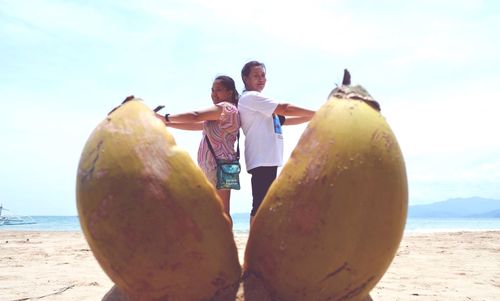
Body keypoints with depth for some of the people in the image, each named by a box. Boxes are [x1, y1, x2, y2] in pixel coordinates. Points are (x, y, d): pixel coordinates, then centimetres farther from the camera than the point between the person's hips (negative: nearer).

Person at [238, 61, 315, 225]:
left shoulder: (257, 102, 23)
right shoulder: (250, 97, -7)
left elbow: (285, 120, 20)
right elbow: (286, 109, -12)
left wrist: (314, 117, 11)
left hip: (267, 160, 10)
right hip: (261, 160, -10)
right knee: (260, 206, -10)